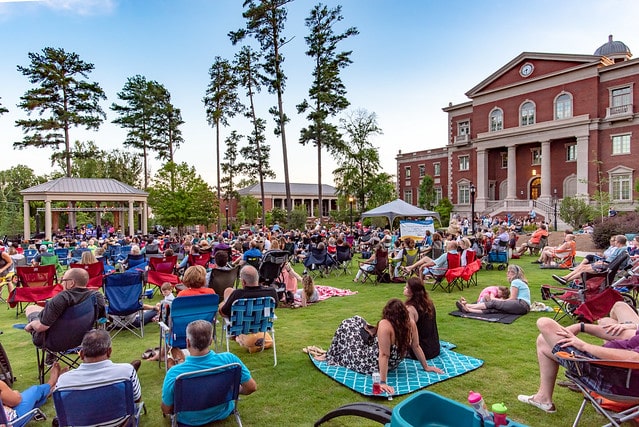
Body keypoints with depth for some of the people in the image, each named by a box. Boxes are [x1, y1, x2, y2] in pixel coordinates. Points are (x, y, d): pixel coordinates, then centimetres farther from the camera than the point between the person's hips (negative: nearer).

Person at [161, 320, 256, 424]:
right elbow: (252, 387, -18)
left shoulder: (174, 374, -33)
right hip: (222, 414, 1)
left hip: (188, 420, 0)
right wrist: (237, 390, 4)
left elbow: (166, 410, -17)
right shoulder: (229, 360, -31)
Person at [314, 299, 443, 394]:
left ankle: (331, 357, 27)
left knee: (347, 325, 8)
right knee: (357, 320, 18)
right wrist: (426, 367, 9)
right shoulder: (410, 323, -13)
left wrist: (383, 382, -28)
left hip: (373, 364, -7)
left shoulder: (385, 325, -32)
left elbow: (384, 355, -32)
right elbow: (416, 347, -5)